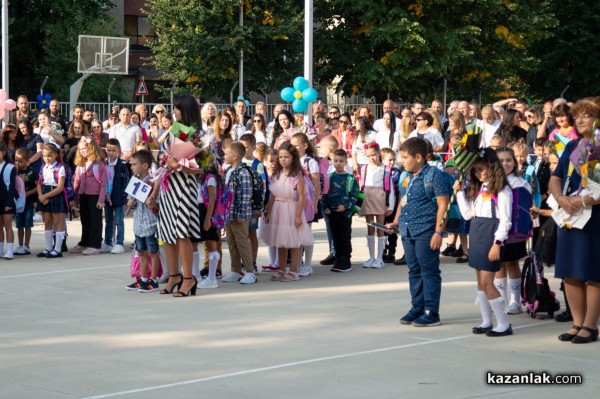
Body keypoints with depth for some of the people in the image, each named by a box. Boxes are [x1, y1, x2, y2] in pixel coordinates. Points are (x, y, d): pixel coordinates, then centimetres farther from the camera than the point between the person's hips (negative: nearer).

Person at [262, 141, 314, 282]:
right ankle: (281, 270, 21)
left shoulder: (298, 175, -10)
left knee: (294, 243, 2)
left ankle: (293, 271, 9)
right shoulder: (277, 174, 7)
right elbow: (272, 195, 10)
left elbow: (301, 197, -12)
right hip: (277, 210, 6)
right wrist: (268, 212, 8)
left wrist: (298, 216, -16)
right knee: (280, 242, 12)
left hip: (291, 209, -6)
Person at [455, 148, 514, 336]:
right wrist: (460, 192, 9)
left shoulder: (502, 190, -9)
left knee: (486, 282, -10)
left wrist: (497, 243, -19)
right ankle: (486, 322, 16)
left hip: (491, 237, -8)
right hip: (476, 236, 8)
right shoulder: (478, 189, 15)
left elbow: (505, 220, -12)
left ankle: (504, 324, -4)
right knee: (480, 281, 9)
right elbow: (468, 214, 15)